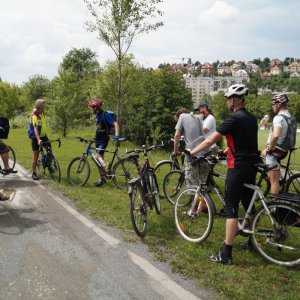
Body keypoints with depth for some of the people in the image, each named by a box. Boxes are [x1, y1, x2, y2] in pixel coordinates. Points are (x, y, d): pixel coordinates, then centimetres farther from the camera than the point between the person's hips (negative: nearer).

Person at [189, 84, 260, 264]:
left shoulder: (234, 119, -15)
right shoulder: (252, 118, 11)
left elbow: (210, 140, -14)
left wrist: (192, 152, -4)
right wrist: (228, 150, 33)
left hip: (238, 167, -9)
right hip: (252, 165, 9)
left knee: (231, 209, -6)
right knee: (248, 204, 20)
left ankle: (226, 254, -3)